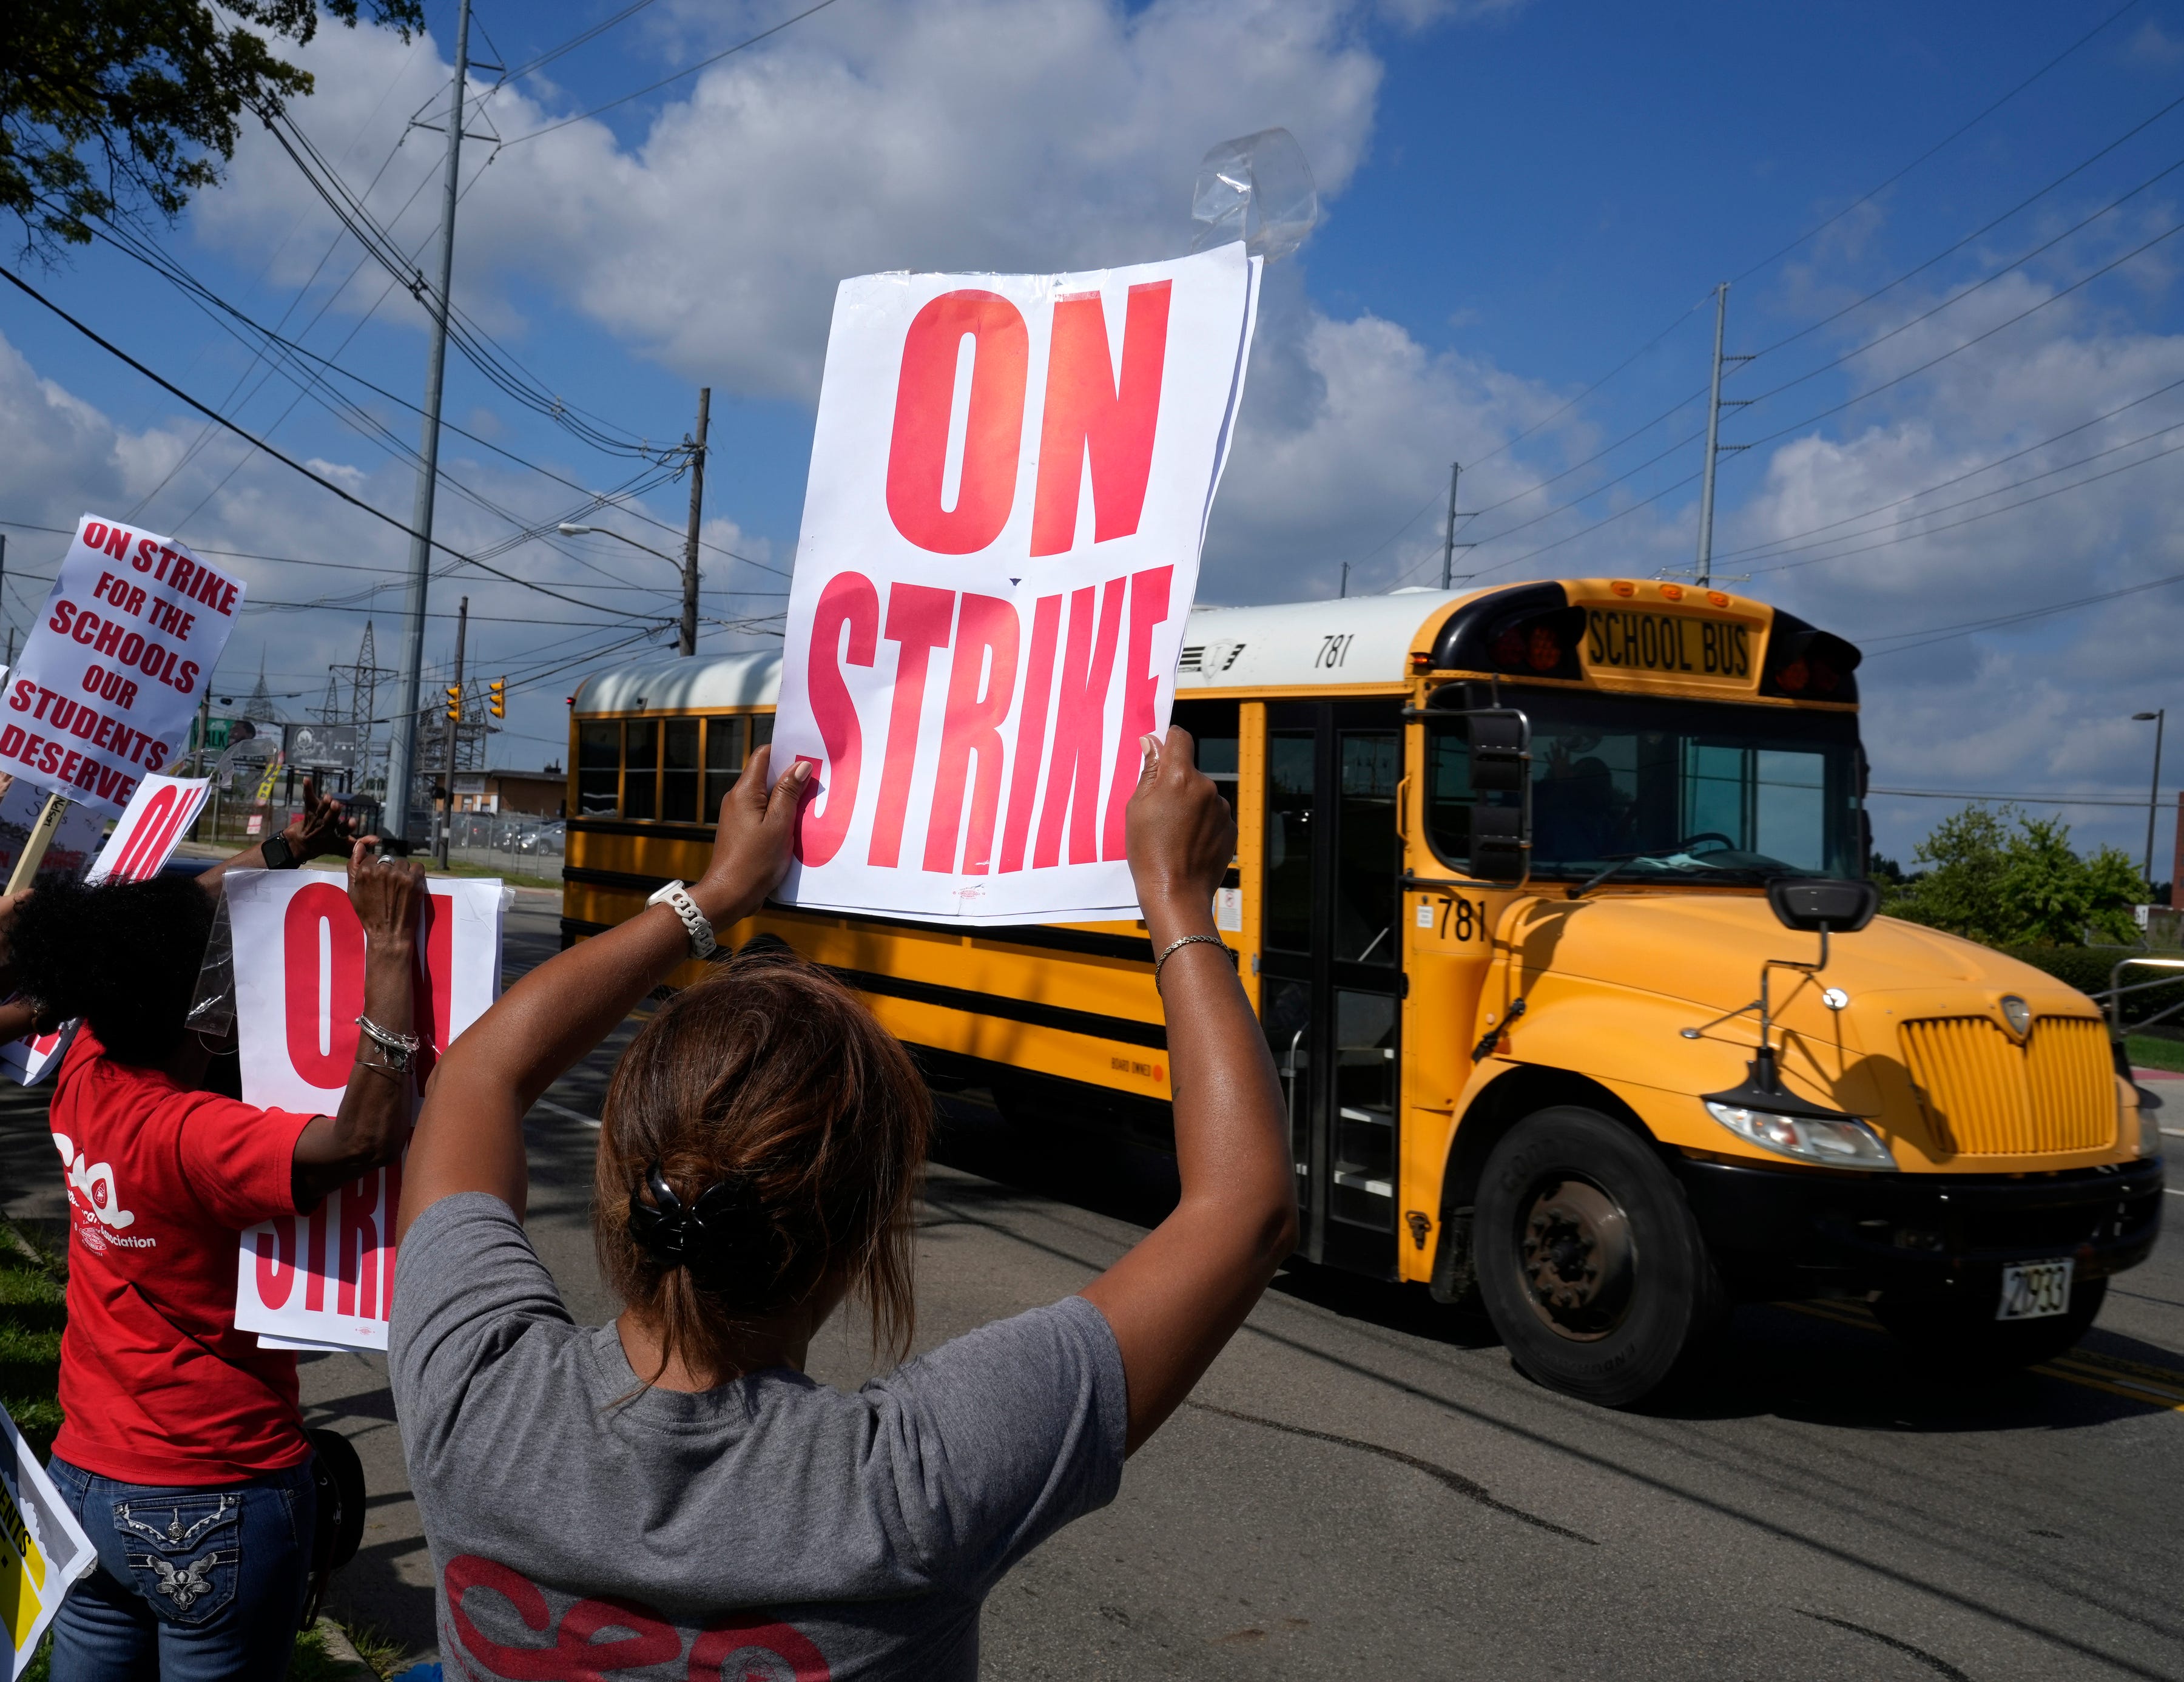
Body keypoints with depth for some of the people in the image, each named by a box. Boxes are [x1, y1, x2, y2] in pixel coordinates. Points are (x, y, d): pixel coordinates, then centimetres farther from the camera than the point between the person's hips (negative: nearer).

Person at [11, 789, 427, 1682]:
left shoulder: (82, 1080, -4)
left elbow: (156, 916, 12)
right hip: (215, 1503, -7)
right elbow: (366, 1135, -42)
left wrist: (283, 849, 12)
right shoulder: (186, 1136, -27)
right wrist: (391, 949, -37)